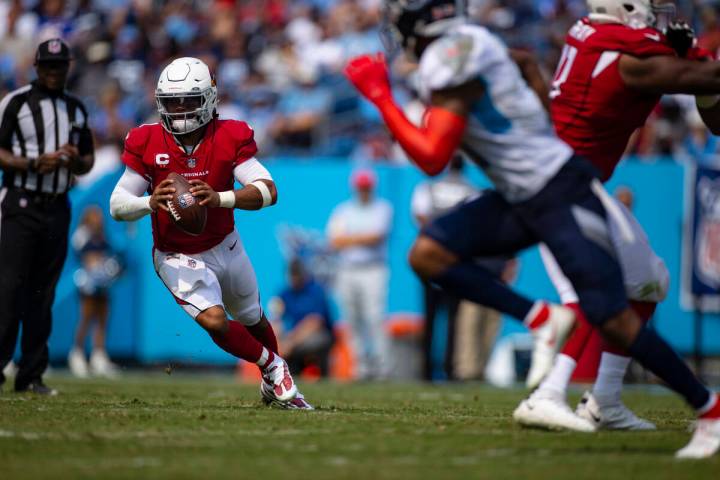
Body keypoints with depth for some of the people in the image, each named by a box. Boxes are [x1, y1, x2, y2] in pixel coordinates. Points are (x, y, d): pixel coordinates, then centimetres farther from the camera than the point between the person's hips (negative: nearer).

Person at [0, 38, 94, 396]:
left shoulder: (76, 108, 15)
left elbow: (88, 162, 19)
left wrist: (75, 161, -4)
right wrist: (35, 163, -19)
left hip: (58, 208, 5)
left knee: (43, 293, 4)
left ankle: (31, 375, 6)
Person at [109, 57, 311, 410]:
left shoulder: (229, 138, -17)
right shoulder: (147, 144, -16)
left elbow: (268, 192, -28)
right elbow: (117, 204, -15)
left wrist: (219, 199, -45)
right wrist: (150, 203, -38)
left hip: (225, 248, 2)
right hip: (178, 258, -2)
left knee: (252, 320, 22)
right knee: (214, 321, -24)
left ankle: (273, 383, 50)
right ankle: (273, 365, 1)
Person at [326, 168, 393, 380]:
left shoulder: (382, 208, 6)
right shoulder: (342, 210, 15)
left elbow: (377, 237, -9)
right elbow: (335, 242, 2)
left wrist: (349, 239, -4)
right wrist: (364, 238, -8)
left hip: (373, 270, -3)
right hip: (346, 272, 4)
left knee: (375, 317, -14)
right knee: (353, 321, 1)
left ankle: (383, 365, -15)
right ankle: (362, 366, 6)